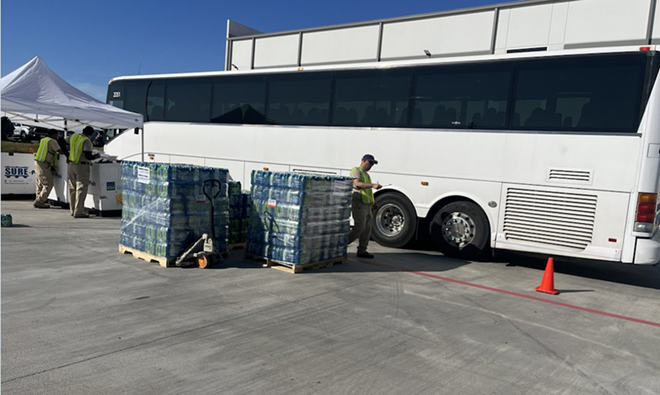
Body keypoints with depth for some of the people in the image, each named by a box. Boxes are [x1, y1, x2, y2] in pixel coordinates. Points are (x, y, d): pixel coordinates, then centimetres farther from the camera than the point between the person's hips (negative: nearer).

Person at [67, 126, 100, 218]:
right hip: (82, 166, -7)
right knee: (81, 189, -3)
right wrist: (95, 156, 1)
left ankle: (73, 210, 21)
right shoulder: (86, 141, -15)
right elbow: (88, 156, -18)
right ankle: (78, 212, -4)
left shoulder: (73, 136, 7)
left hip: (71, 165, 7)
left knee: (72, 189, 13)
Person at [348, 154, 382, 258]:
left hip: (367, 204, 9)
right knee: (359, 227, -12)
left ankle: (362, 250, 12)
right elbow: (357, 183, -20)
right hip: (359, 203, -9)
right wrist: (372, 185, -28)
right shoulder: (356, 170, -2)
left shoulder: (366, 174, 26)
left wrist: (372, 201, 15)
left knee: (367, 228, 7)